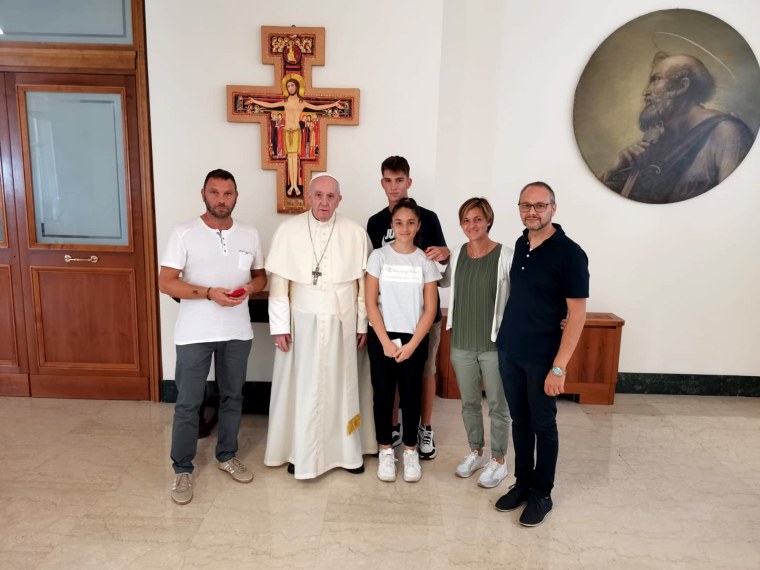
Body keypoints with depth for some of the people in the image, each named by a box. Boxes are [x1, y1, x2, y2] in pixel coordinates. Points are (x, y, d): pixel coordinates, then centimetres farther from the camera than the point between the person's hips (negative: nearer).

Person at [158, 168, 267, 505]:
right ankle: (183, 469, 22)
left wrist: (250, 288, -11)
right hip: (195, 334, -3)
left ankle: (227, 456, 35)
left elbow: (261, 276, 12)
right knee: (188, 403, 5)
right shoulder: (184, 234, -7)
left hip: (237, 332, 4)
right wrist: (208, 293, -22)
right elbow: (166, 283, -10)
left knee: (232, 397, 16)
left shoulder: (250, 235, 3)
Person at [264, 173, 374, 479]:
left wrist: (363, 324, 3)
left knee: (341, 387, 12)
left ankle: (345, 450, 27)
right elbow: (278, 283, -4)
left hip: (342, 324, 1)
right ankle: (300, 453, 24)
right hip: (302, 323, -1)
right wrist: (280, 326, -6)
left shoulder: (356, 233, -3)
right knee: (301, 389, 7)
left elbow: (363, 283, 2)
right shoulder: (288, 230, -5)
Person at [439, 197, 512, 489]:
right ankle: (476, 452, 38)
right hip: (462, 343, 5)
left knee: (498, 405, 10)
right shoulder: (456, 254, 2)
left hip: (495, 344, -4)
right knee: (469, 402, 18)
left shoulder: (505, 256, -13)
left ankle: (499, 461, 28)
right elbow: (443, 281, 21)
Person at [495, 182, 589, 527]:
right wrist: (506, 339, 9)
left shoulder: (569, 253, -13)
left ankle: (542, 494, 25)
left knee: (543, 426, 9)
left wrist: (559, 367, -18)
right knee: (520, 420, 16)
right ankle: (522, 483, 32)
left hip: (541, 357, -5)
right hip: (508, 351, 6)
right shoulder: (520, 245, 6)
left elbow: (577, 314, -15)